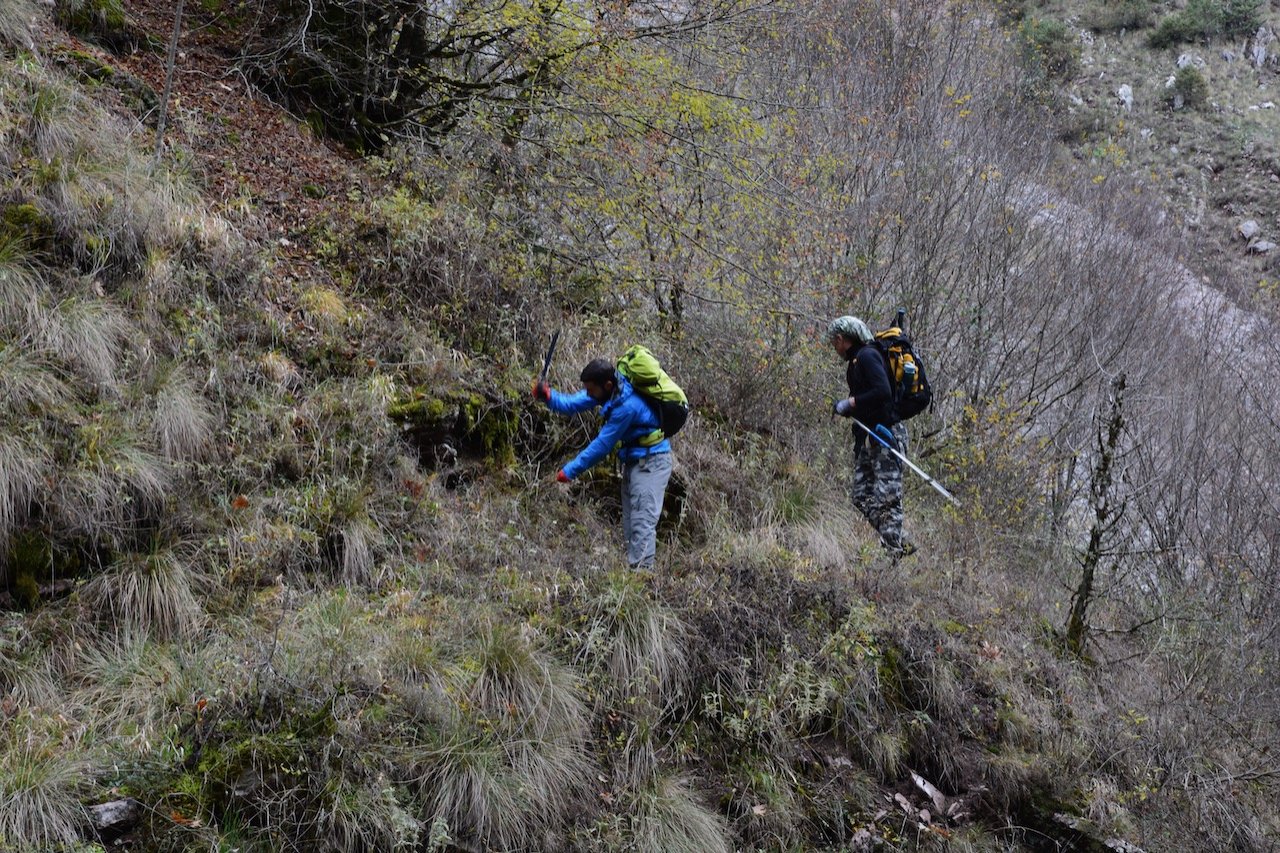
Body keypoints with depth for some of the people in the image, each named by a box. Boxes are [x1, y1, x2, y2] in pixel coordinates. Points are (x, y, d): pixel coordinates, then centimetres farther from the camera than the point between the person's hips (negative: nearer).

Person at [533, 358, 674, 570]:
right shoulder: (609, 388, -5)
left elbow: (602, 445, -25)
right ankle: (633, 569, 16)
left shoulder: (627, 406, -31)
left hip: (650, 462, -10)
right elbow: (574, 403, 1)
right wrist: (549, 397, -19)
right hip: (634, 460, 10)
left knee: (642, 522, -14)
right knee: (630, 523, 11)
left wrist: (570, 471, -18)